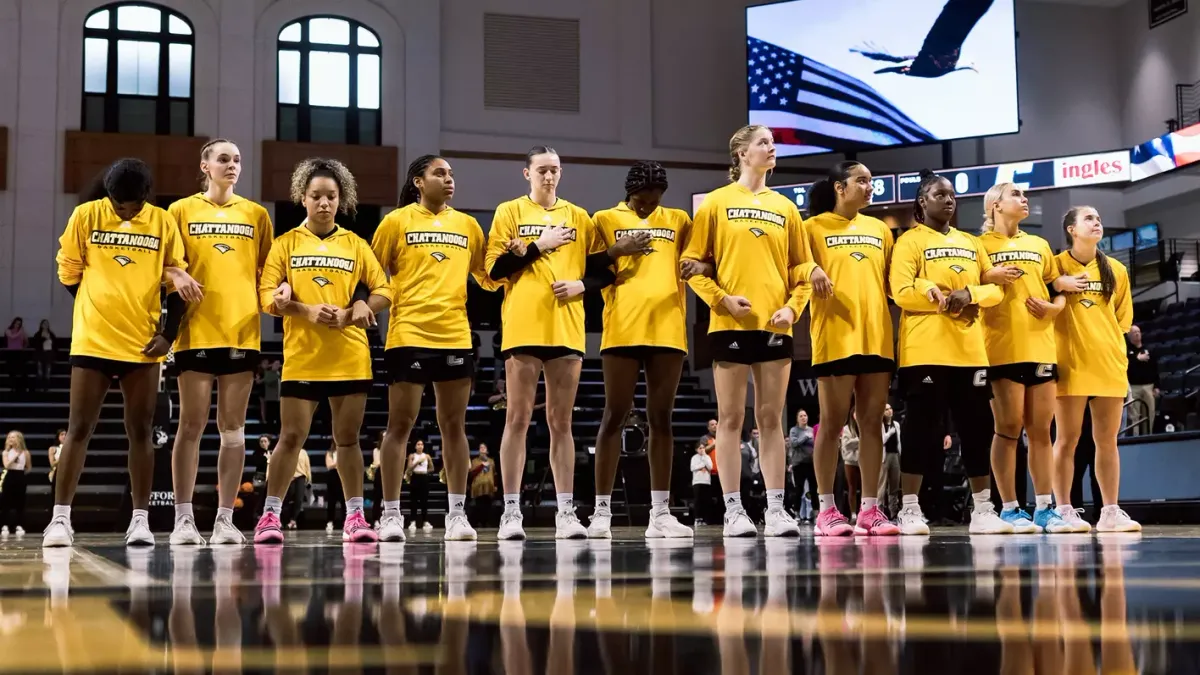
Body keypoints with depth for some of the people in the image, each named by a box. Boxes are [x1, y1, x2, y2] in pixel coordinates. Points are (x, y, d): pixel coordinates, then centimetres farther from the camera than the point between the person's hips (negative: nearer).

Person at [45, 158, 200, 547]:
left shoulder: (163, 222, 1)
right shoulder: (86, 215, -1)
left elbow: (179, 279, 7)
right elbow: (68, 273, 5)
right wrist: (101, 310, 5)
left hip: (143, 343, 1)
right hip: (92, 341, -1)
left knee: (140, 431, 4)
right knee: (79, 429, -1)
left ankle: (140, 519, 8)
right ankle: (60, 518, 2)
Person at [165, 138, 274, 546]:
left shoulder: (256, 214, 13)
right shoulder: (182, 211, 7)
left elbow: (268, 270, 15)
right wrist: (173, 321, -8)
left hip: (242, 330, 2)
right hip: (197, 331, -2)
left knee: (233, 428, 3)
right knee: (191, 424, -3)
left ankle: (225, 519, 7)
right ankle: (184, 518, 1)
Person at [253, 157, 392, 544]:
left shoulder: (355, 245, 9)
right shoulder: (286, 244, 5)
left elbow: (384, 291, 8)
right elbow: (268, 297, -2)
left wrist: (360, 307, -12)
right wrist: (307, 310, -17)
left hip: (350, 357, 1)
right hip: (301, 357, -1)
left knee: (348, 438, 6)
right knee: (291, 437, -3)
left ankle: (354, 516, 13)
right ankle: (270, 515, 6)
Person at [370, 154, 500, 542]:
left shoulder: (467, 224, 14)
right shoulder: (397, 221, 4)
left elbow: (487, 278, 17)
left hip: (456, 336, 3)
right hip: (409, 335, -3)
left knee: (454, 426, 5)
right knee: (400, 424, -1)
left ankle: (457, 513, 10)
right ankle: (391, 514, 5)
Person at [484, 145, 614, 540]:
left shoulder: (578, 217, 14)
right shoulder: (509, 212, 6)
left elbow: (605, 270, 13)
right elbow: (496, 268, -3)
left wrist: (582, 285, -6)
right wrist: (538, 246, -7)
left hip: (567, 330, 2)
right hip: (523, 328, -2)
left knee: (561, 421, 5)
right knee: (518, 418, -2)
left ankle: (566, 511, 8)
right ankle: (511, 511, 1)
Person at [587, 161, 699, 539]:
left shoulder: (678, 220, 16)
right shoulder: (606, 219, 10)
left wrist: (698, 266, -6)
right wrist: (615, 252, -10)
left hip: (667, 329, 2)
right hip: (622, 329, -2)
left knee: (661, 418, 4)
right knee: (615, 416, -2)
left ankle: (660, 513, 7)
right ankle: (602, 512, 2)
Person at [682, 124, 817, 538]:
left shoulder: (785, 208, 13)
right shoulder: (717, 203, 3)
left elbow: (802, 268, 13)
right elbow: (693, 263, 0)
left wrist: (793, 306, -2)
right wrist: (722, 298, -12)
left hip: (775, 325, 3)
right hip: (732, 324, -3)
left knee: (772, 419, 4)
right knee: (731, 418, -1)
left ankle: (776, 508, 6)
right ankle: (733, 510, 2)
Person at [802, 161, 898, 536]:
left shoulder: (880, 229, 17)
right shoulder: (814, 227, 3)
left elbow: (892, 281, 19)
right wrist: (812, 275, -25)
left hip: (877, 337, 5)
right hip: (835, 337, -5)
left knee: (872, 422, 3)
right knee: (833, 423, -3)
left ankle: (869, 509, 7)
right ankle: (827, 511, 1)